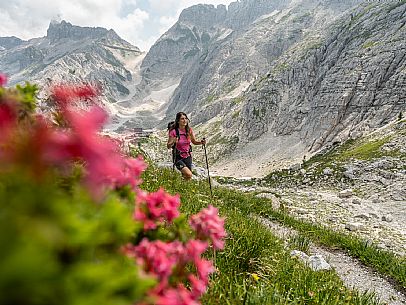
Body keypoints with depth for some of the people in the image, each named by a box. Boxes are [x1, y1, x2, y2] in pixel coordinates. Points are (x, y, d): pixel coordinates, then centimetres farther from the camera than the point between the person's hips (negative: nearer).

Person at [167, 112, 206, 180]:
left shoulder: (189, 130, -2)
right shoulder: (173, 131, -14)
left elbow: (194, 142, 10)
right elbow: (168, 146, -11)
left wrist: (201, 142, -10)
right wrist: (173, 142, -32)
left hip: (188, 157, 5)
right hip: (178, 158, -5)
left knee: (187, 178, 12)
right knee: (189, 175, -23)